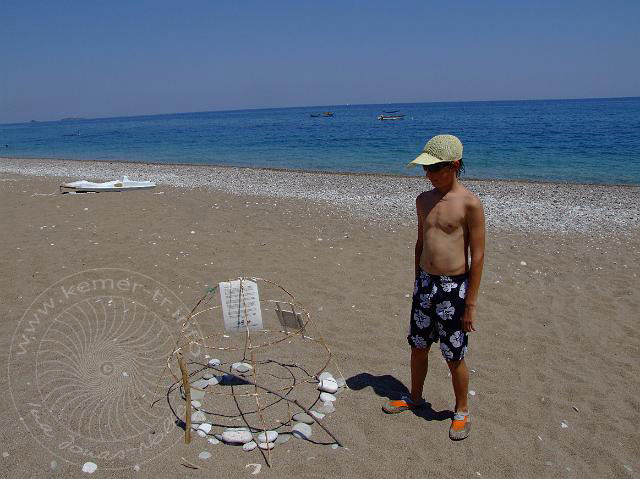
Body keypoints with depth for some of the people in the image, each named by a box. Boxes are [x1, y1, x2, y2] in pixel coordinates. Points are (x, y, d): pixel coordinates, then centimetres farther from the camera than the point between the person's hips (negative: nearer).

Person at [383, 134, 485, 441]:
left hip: (454, 288, -6)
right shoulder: (424, 200, 5)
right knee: (418, 346, 18)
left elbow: (477, 256, -12)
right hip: (425, 284, 6)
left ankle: (461, 411, 31)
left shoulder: (470, 204, -14)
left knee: (454, 357, 7)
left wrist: (470, 304, -12)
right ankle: (415, 398, 41)